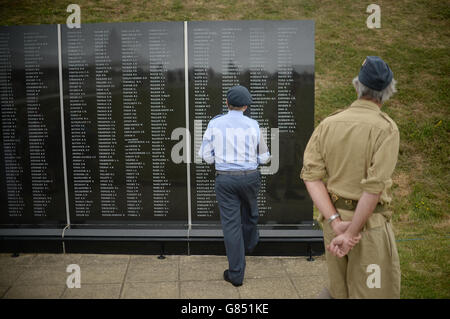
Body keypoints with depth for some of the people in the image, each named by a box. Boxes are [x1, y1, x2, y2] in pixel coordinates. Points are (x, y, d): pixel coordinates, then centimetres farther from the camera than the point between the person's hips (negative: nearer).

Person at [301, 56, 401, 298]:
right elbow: (375, 186, -21)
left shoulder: (328, 124, 1)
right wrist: (351, 234, -15)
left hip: (334, 217, 5)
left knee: (339, 290, 25)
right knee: (375, 292, 9)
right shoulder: (386, 128, -13)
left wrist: (336, 222, -12)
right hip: (369, 222, -5)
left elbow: (312, 175, -8)